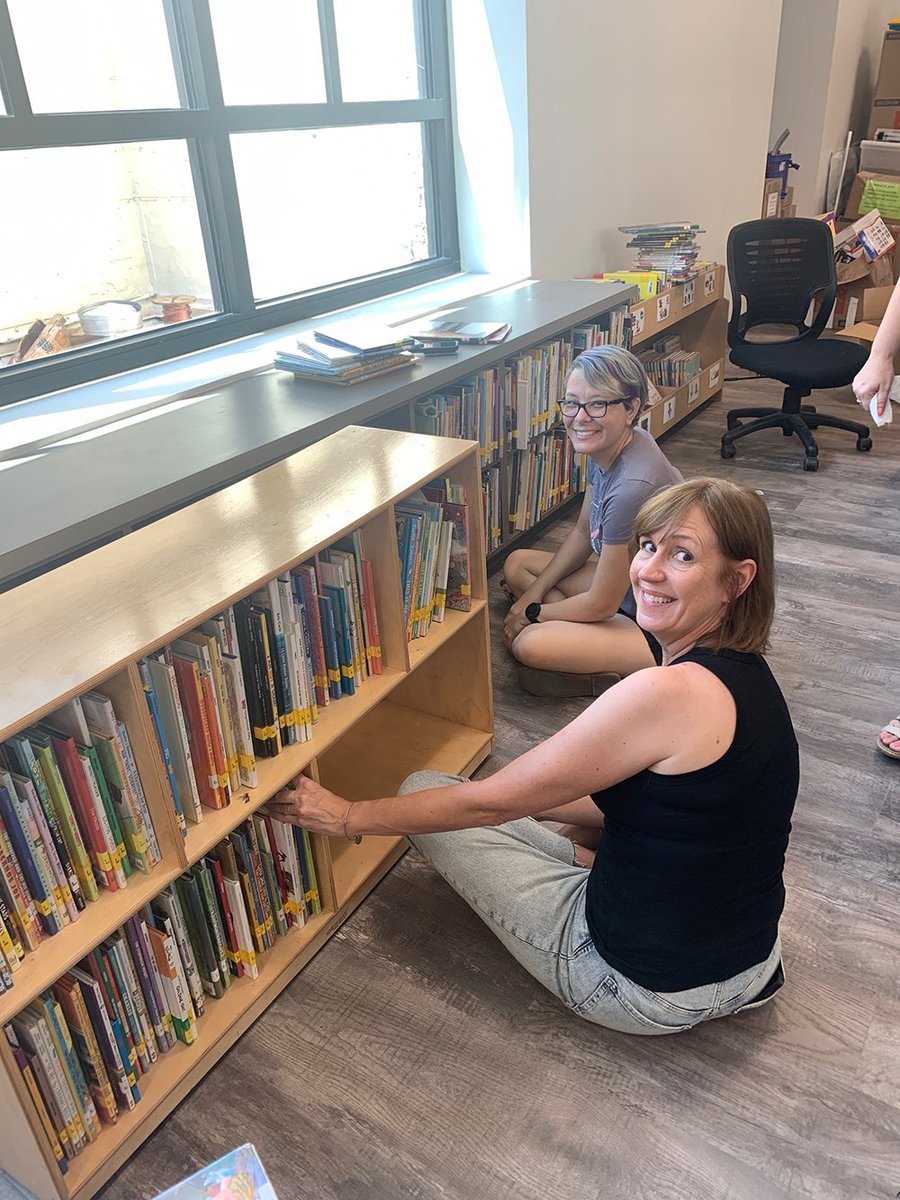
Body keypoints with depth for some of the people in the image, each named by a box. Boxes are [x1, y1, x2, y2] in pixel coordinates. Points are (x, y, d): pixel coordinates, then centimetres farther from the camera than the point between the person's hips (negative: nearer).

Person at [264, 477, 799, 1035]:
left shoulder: (667, 693, -31)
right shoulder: (740, 672, -2)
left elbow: (492, 801, -22)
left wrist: (349, 816, -10)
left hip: (656, 989, -9)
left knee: (423, 790, 0)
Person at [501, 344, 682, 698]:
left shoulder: (633, 487, -34)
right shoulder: (607, 447, -6)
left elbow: (601, 603, -23)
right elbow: (583, 532, 11)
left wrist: (533, 611, -7)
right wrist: (534, 592, 4)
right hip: (628, 583, 10)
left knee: (527, 645, -25)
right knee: (516, 563, 13)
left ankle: (640, 674, -6)